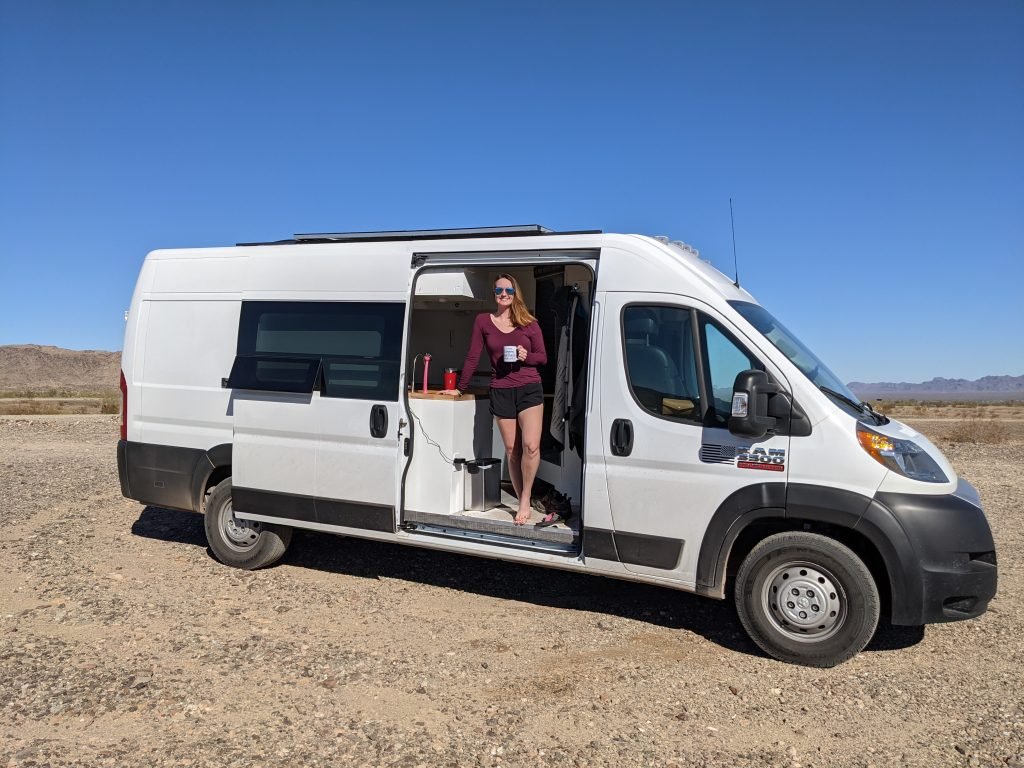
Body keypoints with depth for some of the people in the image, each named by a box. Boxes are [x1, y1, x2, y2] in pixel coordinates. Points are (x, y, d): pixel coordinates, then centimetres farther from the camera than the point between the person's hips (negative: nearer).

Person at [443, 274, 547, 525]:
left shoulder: (529, 323, 2)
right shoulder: (483, 321, 3)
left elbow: (543, 357, 8)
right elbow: (473, 357, 6)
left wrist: (526, 356, -13)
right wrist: (460, 388, 9)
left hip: (530, 389, -1)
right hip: (501, 392, 1)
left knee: (531, 446, -14)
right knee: (512, 450, 6)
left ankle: (525, 499, 6)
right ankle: (522, 503, 19)